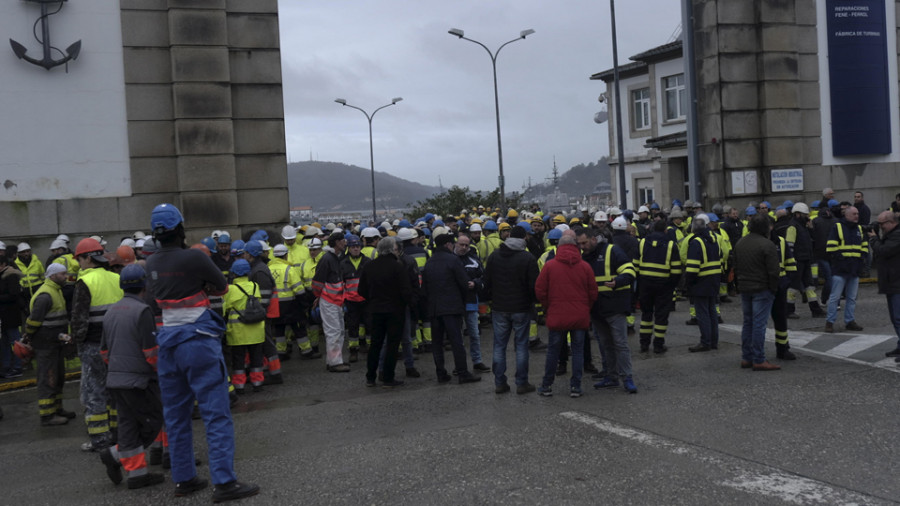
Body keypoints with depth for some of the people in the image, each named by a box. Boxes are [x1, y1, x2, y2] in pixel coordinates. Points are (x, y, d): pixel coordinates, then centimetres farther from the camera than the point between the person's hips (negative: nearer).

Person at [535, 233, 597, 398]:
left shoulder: (549, 265, -6)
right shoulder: (585, 266, -3)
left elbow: (539, 291, -4)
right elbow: (593, 293, 3)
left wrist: (548, 307, 12)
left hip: (556, 316, 0)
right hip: (580, 316, 0)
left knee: (553, 350, 10)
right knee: (578, 350, 9)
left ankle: (547, 385, 17)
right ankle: (576, 387, 10)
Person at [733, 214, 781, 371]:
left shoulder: (740, 243, 9)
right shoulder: (767, 245, -15)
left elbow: (735, 267, 16)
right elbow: (773, 271, -15)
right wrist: (774, 288, -4)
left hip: (744, 289, 7)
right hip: (762, 290, -7)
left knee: (748, 323, 14)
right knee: (759, 324, -5)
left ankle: (746, 358, 18)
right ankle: (759, 361, -2)